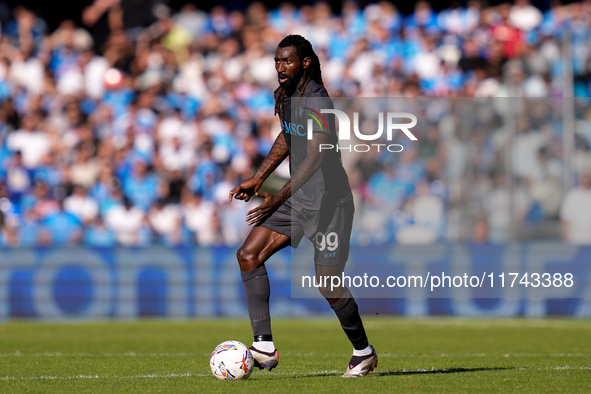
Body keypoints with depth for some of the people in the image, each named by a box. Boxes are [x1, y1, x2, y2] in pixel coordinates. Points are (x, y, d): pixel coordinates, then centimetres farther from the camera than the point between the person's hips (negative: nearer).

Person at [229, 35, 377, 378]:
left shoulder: (317, 101, -20)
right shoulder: (287, 96, 7)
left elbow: (315, 158, -27)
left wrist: (279, 198, -33)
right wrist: (258, 179, 21)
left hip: (329, 202, -9)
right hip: (298, 200, 9)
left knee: (329, 286, -4)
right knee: (249, 256, -6)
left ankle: (363, 352, 19)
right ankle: (265, 347, -9)